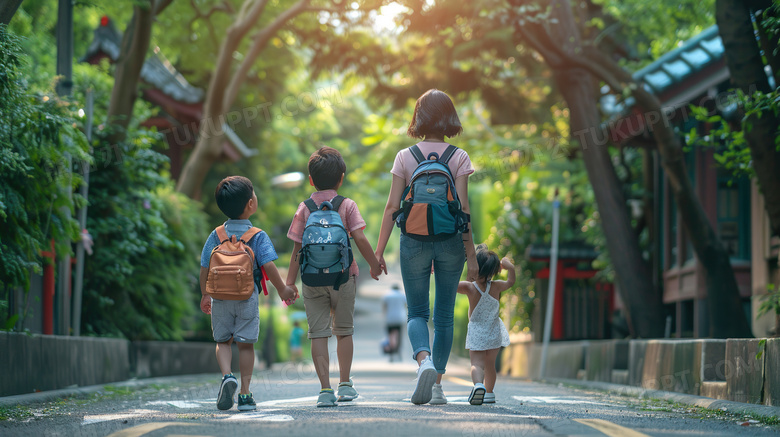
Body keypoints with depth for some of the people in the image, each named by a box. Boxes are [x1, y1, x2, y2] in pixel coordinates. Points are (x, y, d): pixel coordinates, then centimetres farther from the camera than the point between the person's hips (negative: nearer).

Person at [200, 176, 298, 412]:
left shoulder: (216, 235, 1)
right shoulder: (258, 236, -7)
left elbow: (205, 268, 3)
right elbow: (268, 266, -13)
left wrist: (205, 295, 15)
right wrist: (282, 289, 1)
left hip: (221, 297, 2)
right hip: (247, 297, -2)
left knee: (222, 341, 15)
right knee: (245, 344, 6)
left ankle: (227, 375, -11)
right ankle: (244, 394, 7)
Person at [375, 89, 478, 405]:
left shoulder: (405, 157, -1)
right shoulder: (459, 157, -2)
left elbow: (392, 207, -3)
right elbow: (463, 207, -6)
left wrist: (379, 251, 1)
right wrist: (471, 254, -1)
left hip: (414, 240, 0)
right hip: (450, 241, 0)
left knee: (417, 312, 8)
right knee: (444, 315, 11)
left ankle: (424, 360, -22)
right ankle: (437, 384, 12)